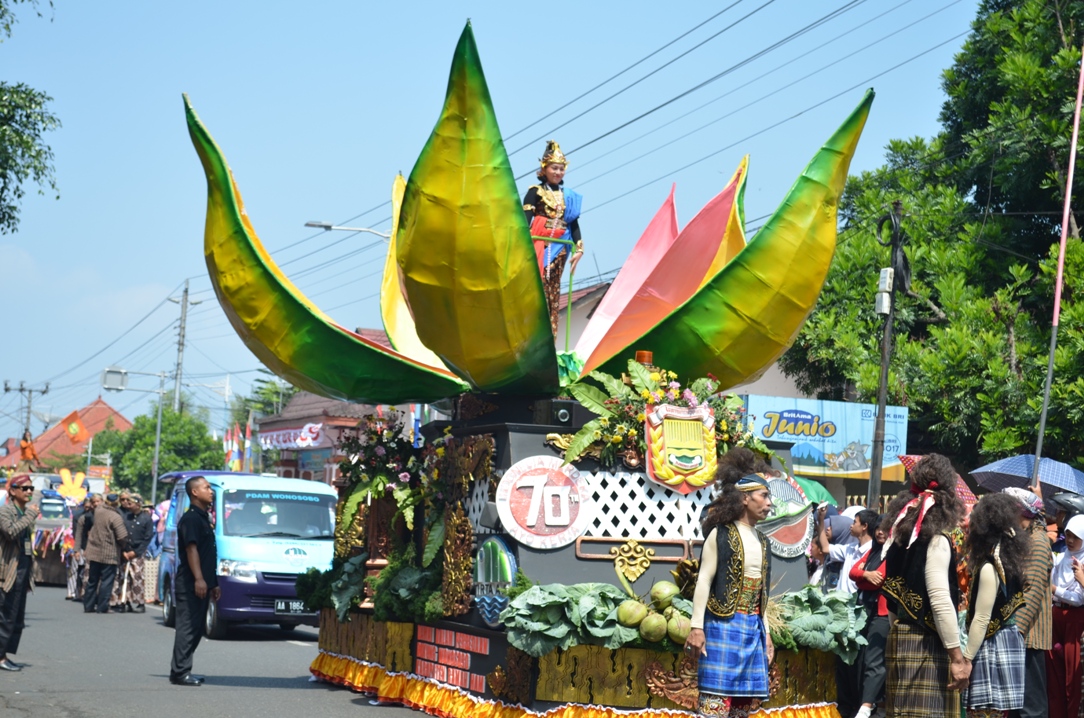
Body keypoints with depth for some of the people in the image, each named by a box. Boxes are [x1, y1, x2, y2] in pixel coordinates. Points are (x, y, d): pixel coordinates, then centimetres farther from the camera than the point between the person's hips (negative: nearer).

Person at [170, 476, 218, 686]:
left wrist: (213, 583, 23)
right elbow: (191, 549, -19)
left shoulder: (203, 518, 21)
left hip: (202, 584, 10)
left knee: (195, 628, 11)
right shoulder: (191, 518, -10)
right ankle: (180, 672, -8)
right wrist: (199, 579, -26)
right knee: (187, 627, -9)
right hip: (190, 584, -10)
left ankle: (181, 670, 15)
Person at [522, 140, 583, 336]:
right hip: (539, 245, -5)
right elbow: (525, 219, -8)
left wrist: (578, 249, 2)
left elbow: (574, 224, 13)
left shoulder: (568, 195, 14)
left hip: (559, 247, 5)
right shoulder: (535, 192, 0)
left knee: (553, 291, 4)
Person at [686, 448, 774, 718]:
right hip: (724, 624, -7)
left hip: (752, 627, 7)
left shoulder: (761, 541, 15)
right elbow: (704, 581, -9)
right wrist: (697, 627, -15)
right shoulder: (721, 534, -6)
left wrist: (766, 633, 17)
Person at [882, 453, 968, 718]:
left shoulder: (900, 535, 11)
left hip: (899, 639, 8)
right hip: (926, 645, -8)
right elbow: (940, 601, -17)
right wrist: (957, 656, -15)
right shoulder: (936, 540, -12)